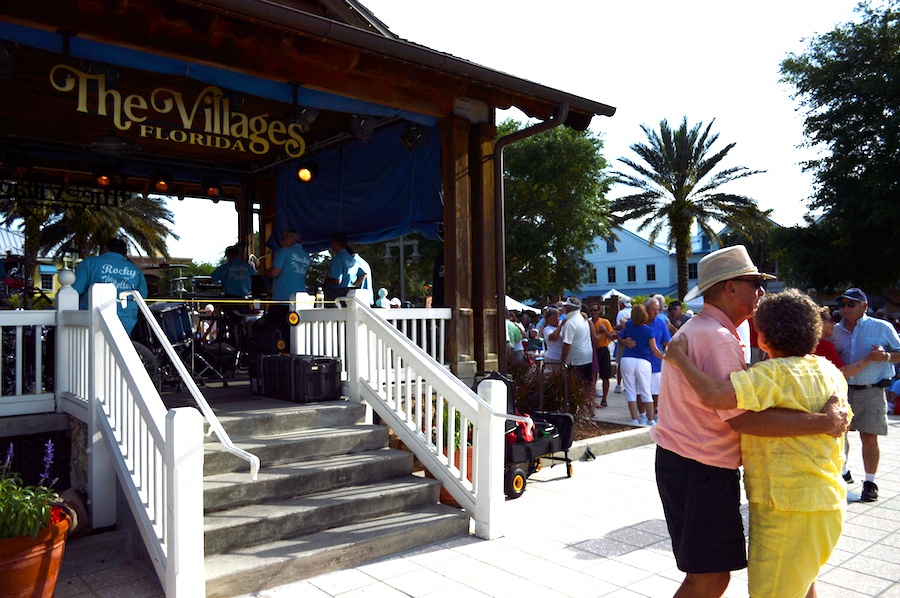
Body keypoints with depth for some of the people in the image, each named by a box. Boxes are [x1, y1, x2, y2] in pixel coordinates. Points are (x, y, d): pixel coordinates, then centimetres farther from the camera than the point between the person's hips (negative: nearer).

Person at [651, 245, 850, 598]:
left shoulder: (696, 329, 15)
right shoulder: (718, 339, -20)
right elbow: (743, 419, -28)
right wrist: (823, 423, -22)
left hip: (679, 460, 11)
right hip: (701, 471, -11)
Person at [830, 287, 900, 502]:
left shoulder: (882, 327, -2)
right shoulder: (835, 332, 7)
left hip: (871, 391, -3)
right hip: (842, 389, 3)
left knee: (869, 438, 0)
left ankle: (870, 482, 16)